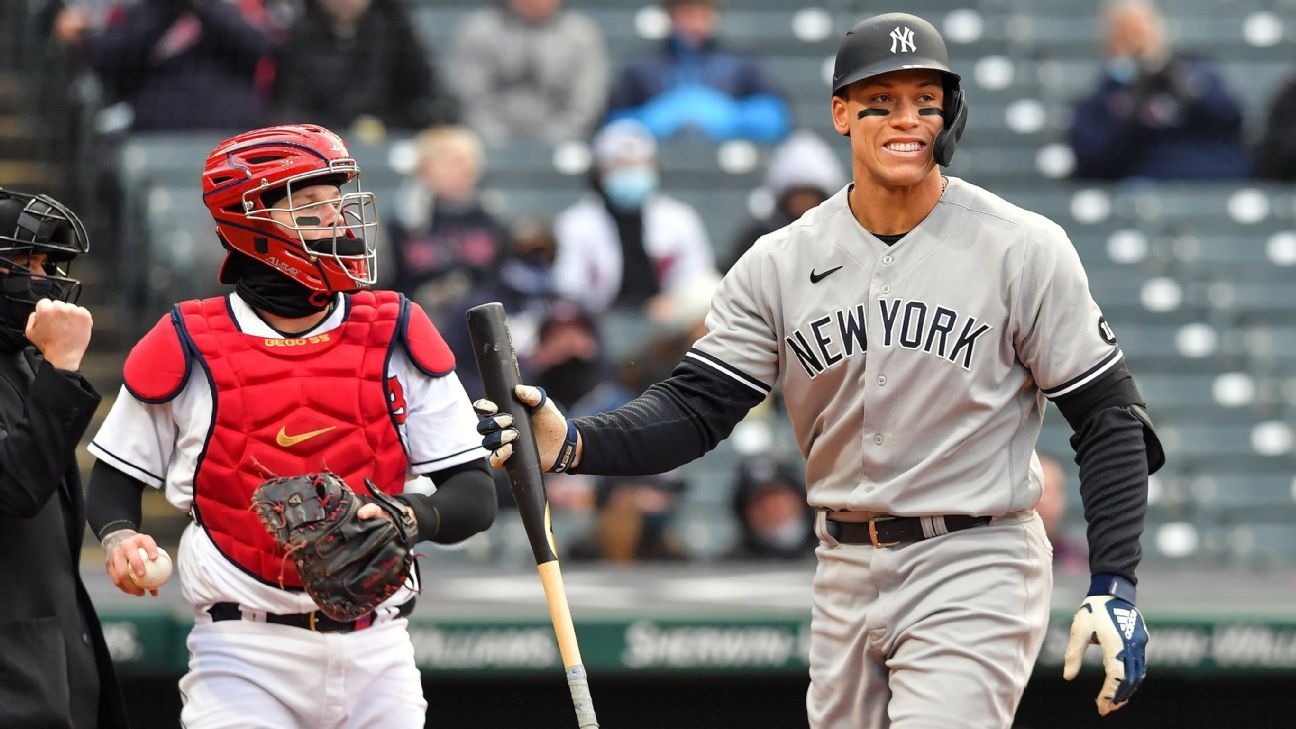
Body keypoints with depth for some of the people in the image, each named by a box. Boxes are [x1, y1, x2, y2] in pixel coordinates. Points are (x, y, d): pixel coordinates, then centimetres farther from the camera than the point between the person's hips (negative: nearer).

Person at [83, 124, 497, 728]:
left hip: (377, 655, 3)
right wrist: (120, 538, -9)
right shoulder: (190, 347, 0)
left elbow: (475, 496, 3)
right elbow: (116, 476, 13)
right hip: (246, 654, -3)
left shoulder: (395, 335, 4)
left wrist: (409, 518, -18)